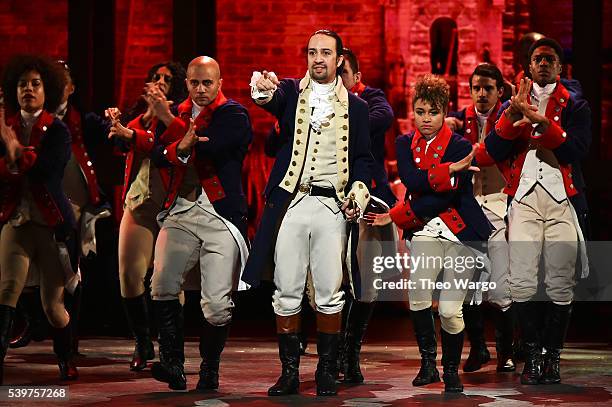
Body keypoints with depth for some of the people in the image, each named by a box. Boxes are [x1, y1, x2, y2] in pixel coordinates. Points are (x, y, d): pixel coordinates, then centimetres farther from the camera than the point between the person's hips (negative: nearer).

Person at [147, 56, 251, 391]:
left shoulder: (234, 115, 1)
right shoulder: (180, 113, 17)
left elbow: (208, 147, -15)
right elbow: (160, 154, 8)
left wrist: (169, 120, -14)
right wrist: (179, 148, -14)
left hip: (221, 216, -4)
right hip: (181, 211, 4)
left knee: (217, 304, -8)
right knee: (161, 287, -12)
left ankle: (209, 368, 12)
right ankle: (172, 363, -1)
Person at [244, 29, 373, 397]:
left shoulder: (355, 107, 10)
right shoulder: (291, 92, 8)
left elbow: (363, 158, 12)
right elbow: (272, 99, -16)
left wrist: (359, 190, -7)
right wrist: (264, 89, -41)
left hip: (332, 206, 0)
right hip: (291, 202, 0)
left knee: (329, 293, 0)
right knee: (287, 292, 0)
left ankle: (327, 371, 10)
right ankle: (289, 372, 6)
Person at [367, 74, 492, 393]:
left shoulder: (460, 147, -6)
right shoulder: (404, 144, 7)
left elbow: (445, 198, -13)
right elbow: (411, 181, -13)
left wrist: (396, 216, -10)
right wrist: (450, 170, -22)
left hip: (461, 232, -2)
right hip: (425, 231, 2)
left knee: (449, 310, -7)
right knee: (418, 291, -24)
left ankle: (451, 371, 16)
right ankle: (427, 361, -8)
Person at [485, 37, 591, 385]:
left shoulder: (576, 107, 12)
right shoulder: (513, 106, 18)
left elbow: (576, 151, -6)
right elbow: (494, 151, 4)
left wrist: (540, 120, -13)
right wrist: (513, 113, -9)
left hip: (561, 202, -1)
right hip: (524, 201, 1)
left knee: (561, 285, -5)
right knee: (522, 284, -11)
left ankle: (553, 357, 4)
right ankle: (533, 356, -2)